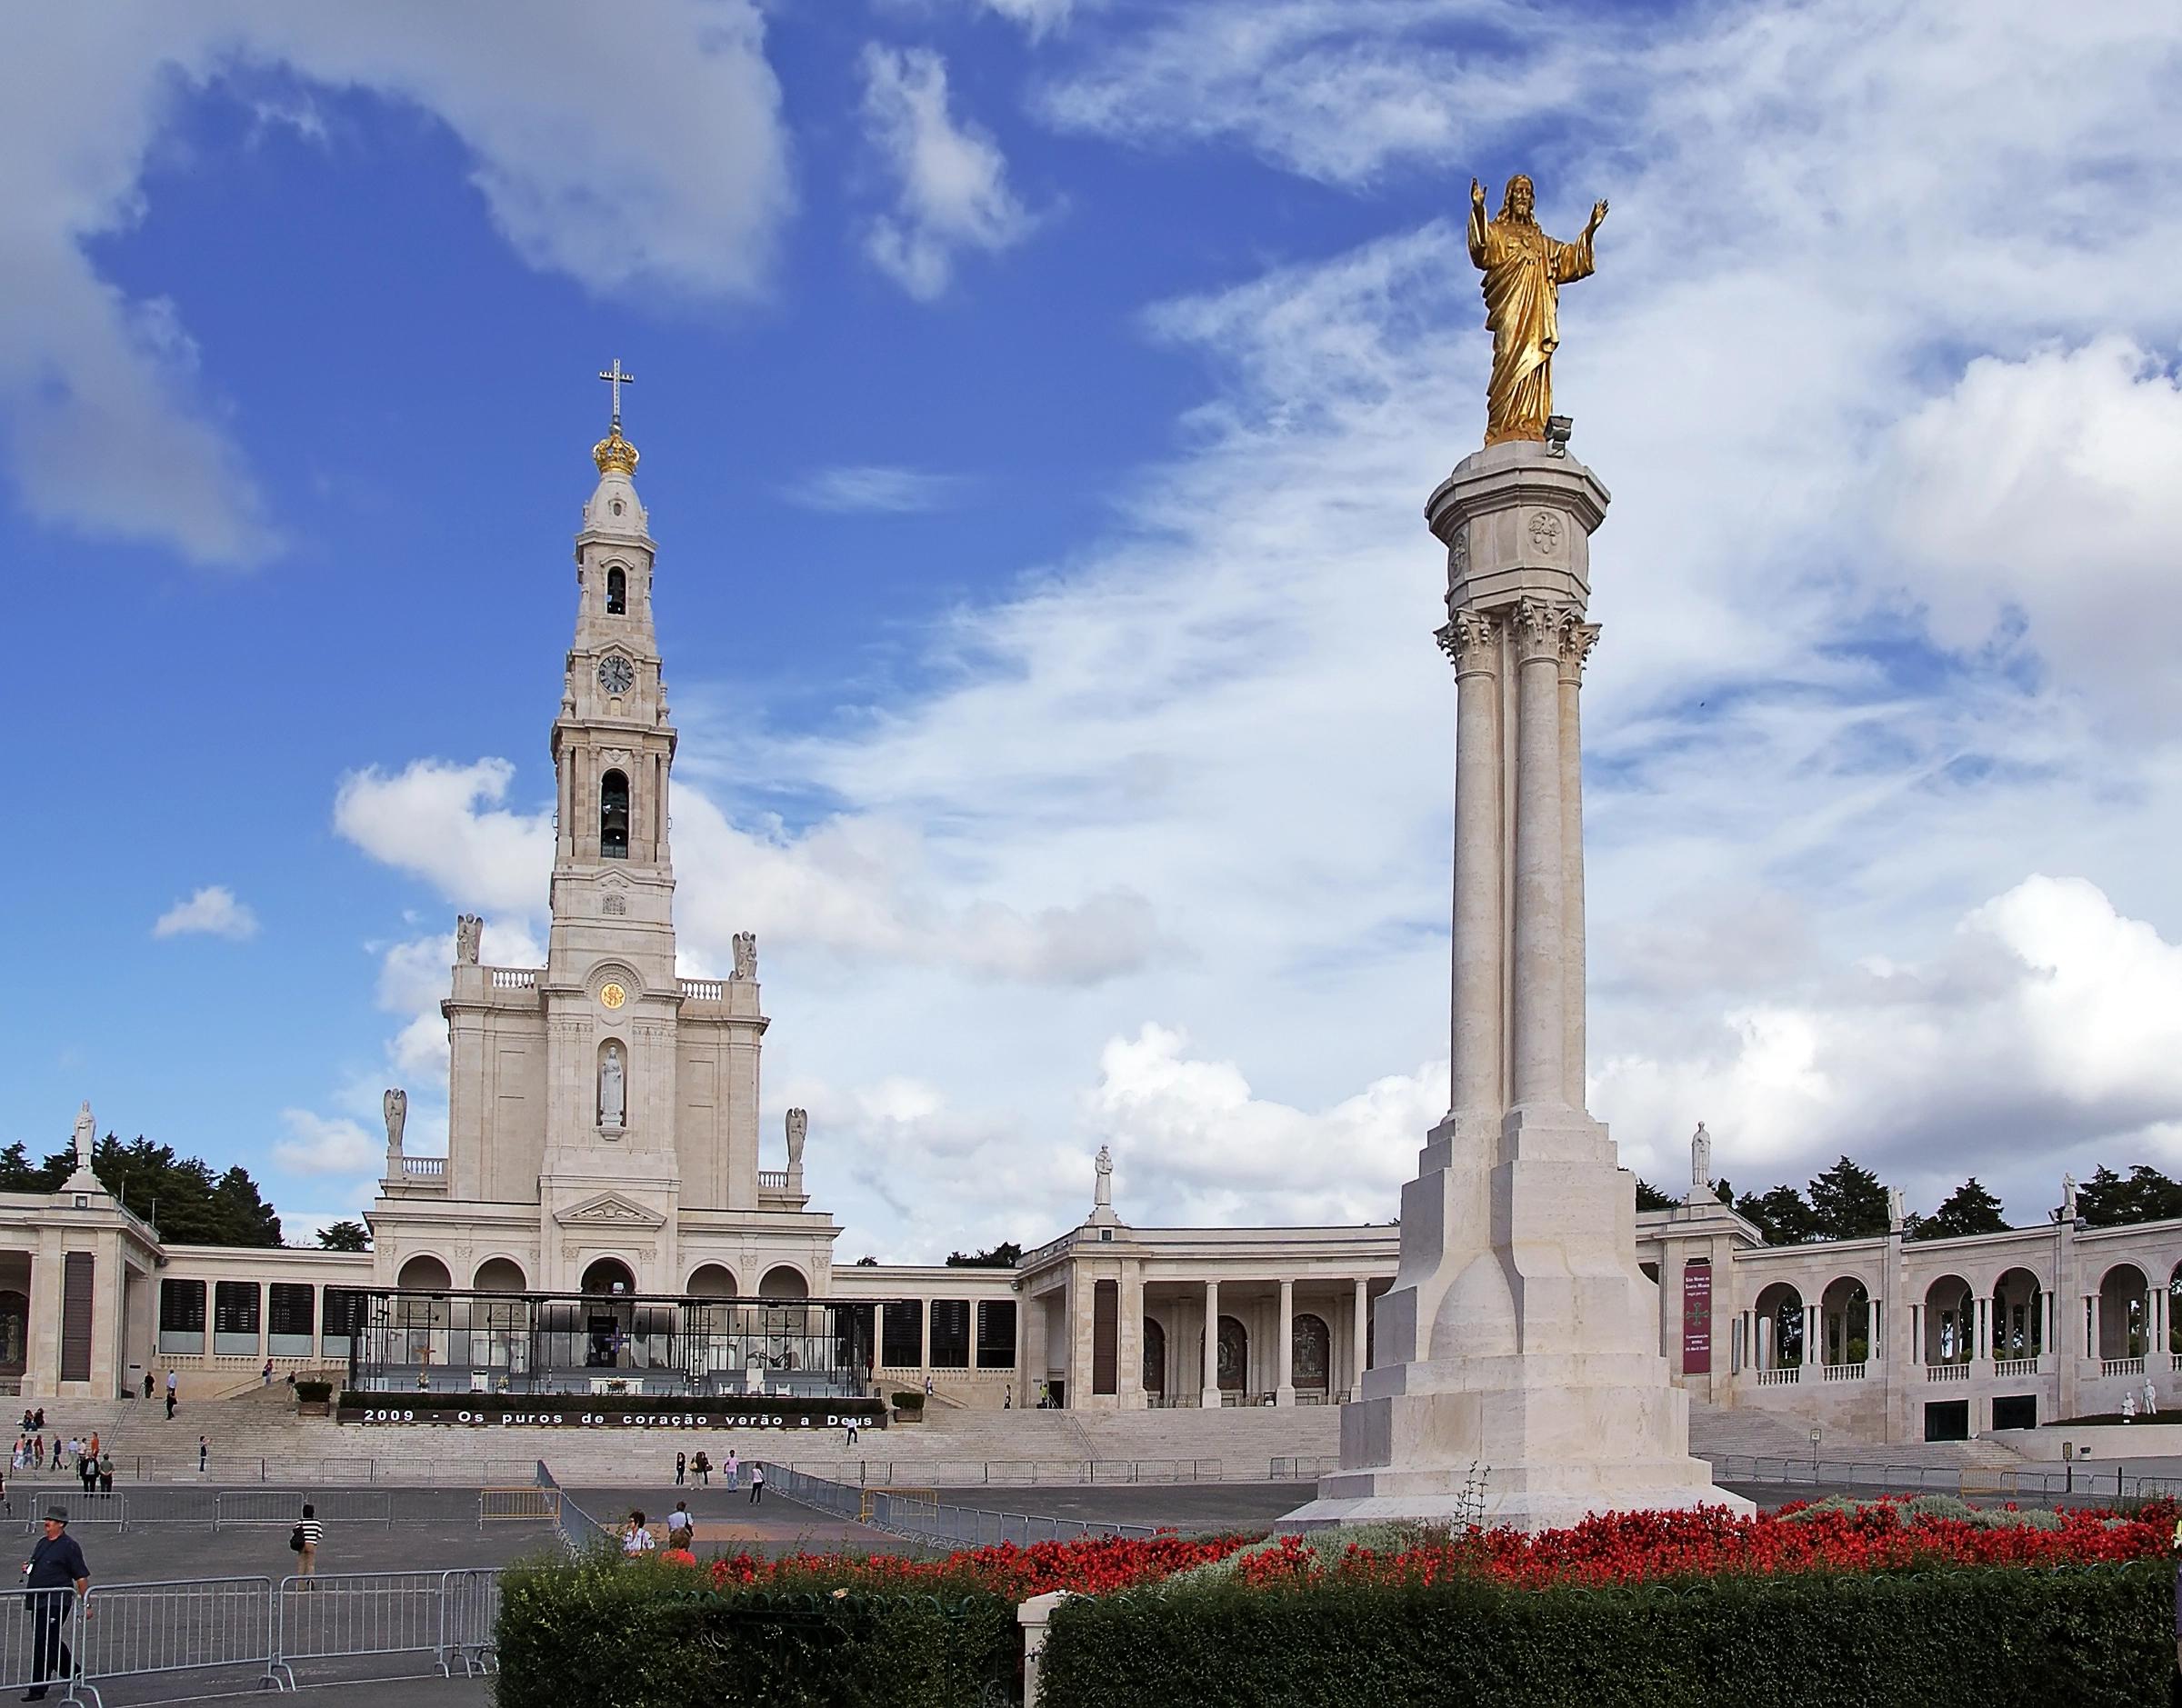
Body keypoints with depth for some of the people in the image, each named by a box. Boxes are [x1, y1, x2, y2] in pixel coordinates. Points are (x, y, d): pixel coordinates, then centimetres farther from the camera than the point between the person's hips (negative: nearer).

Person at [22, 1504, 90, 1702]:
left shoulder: (69, 1546, -9)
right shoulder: (43, 1543, 15)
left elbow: (81, 1577, -9)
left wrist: (86, 1605, -10)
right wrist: (27, 1568, 4)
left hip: (57, 1603, -8)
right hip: (38, 1601, 8)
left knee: (44, 1645, -9)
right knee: (52, 1642, 15)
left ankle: (38, 1690, -5)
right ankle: (73, 1675, 31)